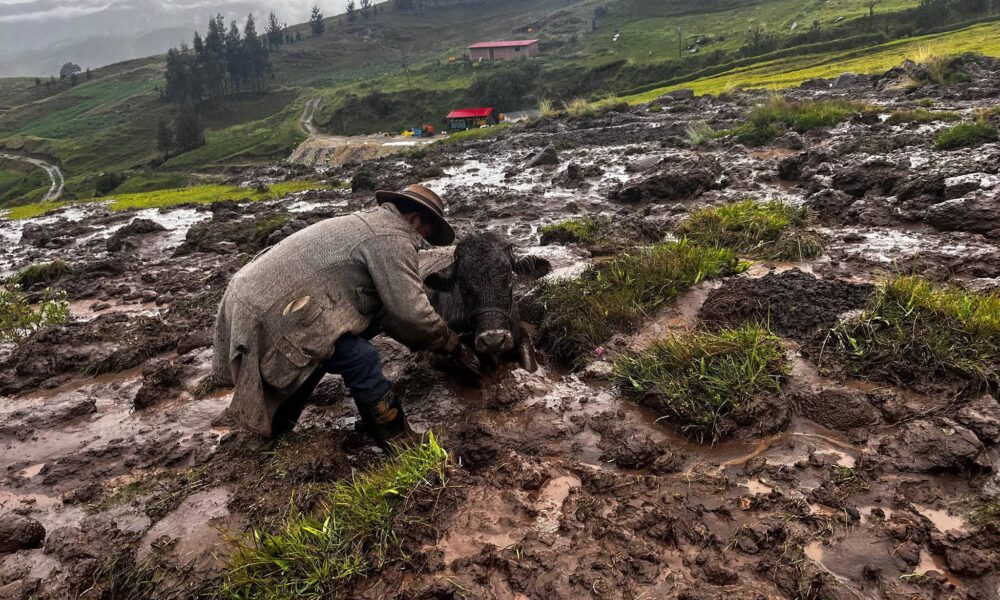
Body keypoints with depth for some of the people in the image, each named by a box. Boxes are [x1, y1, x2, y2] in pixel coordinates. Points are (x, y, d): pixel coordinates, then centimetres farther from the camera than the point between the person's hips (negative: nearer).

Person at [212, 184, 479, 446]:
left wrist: (426, 339, 24)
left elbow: (381, 305, 24)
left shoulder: (369, 222, 21)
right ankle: (397, 438, 1)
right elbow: (410, 311, -14)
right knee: (361, 357, -14)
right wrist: (452, 344, 1)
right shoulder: (393, 238, -10)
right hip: (271, 313, -11)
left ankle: (277, 420, 39)